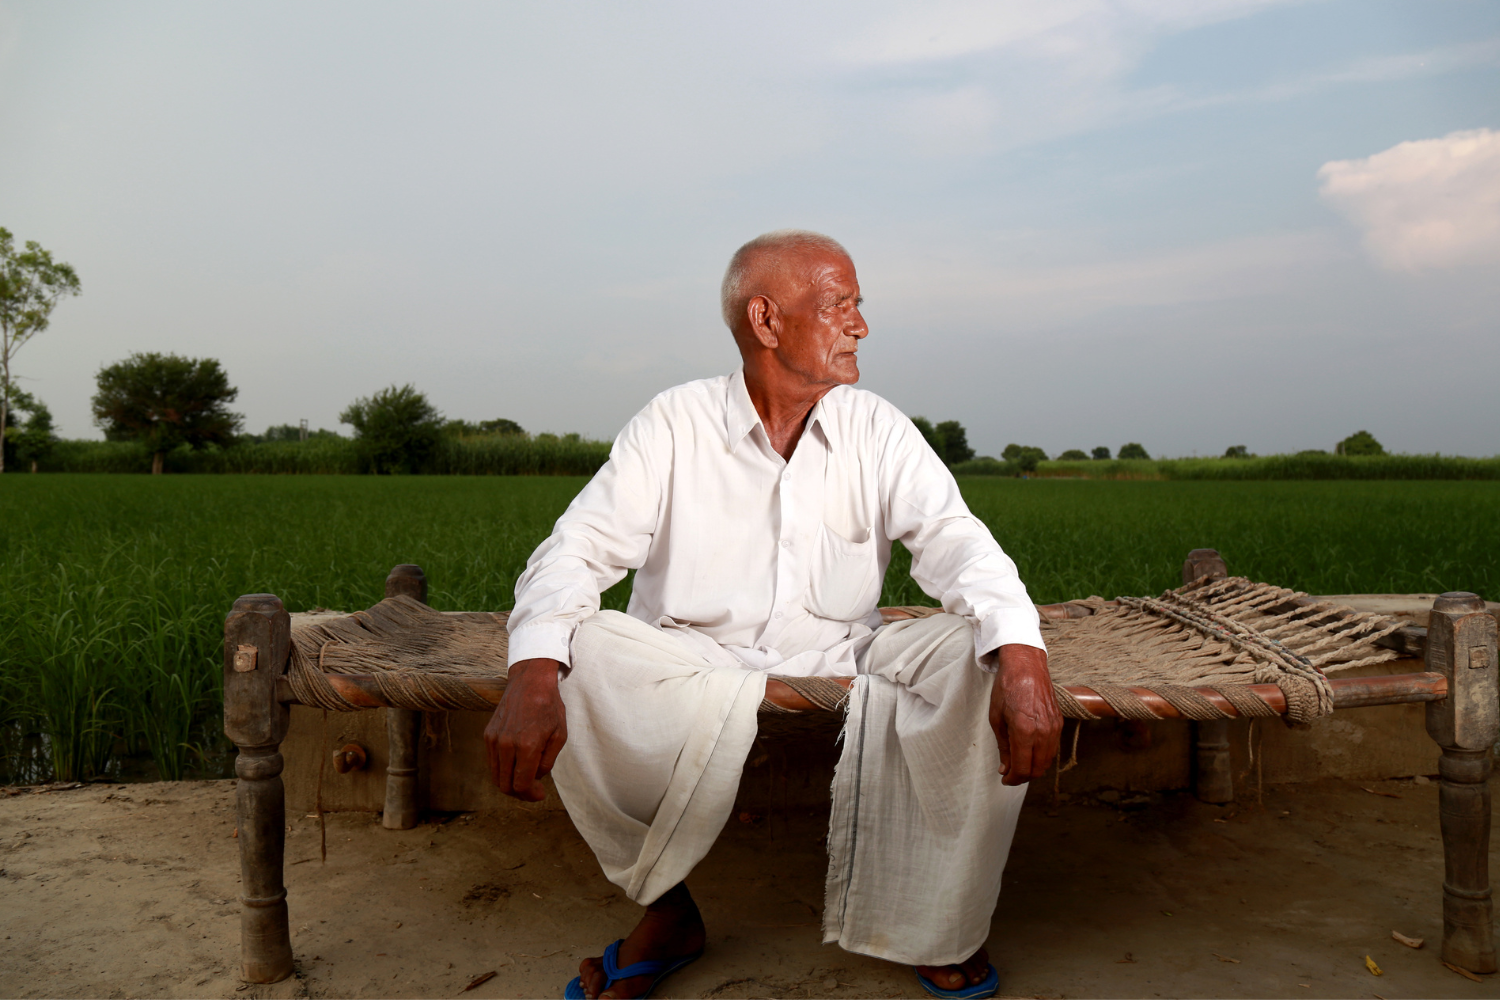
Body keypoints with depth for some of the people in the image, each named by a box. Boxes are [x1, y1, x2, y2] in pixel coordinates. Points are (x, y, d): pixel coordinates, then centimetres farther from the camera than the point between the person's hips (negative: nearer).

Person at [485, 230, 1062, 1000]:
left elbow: (952, 538, -12)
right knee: (578, 656, -30)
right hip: (688, 665, -1)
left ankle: (935, 922, -1)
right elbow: (579, 548, -15)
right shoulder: (675, 425, -6)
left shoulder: (876, 430, 1)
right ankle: (665, 911, -8)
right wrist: (533, 671, -36)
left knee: (989, 648, -21)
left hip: (837, 664, 2)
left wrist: (1022, 656, -33)